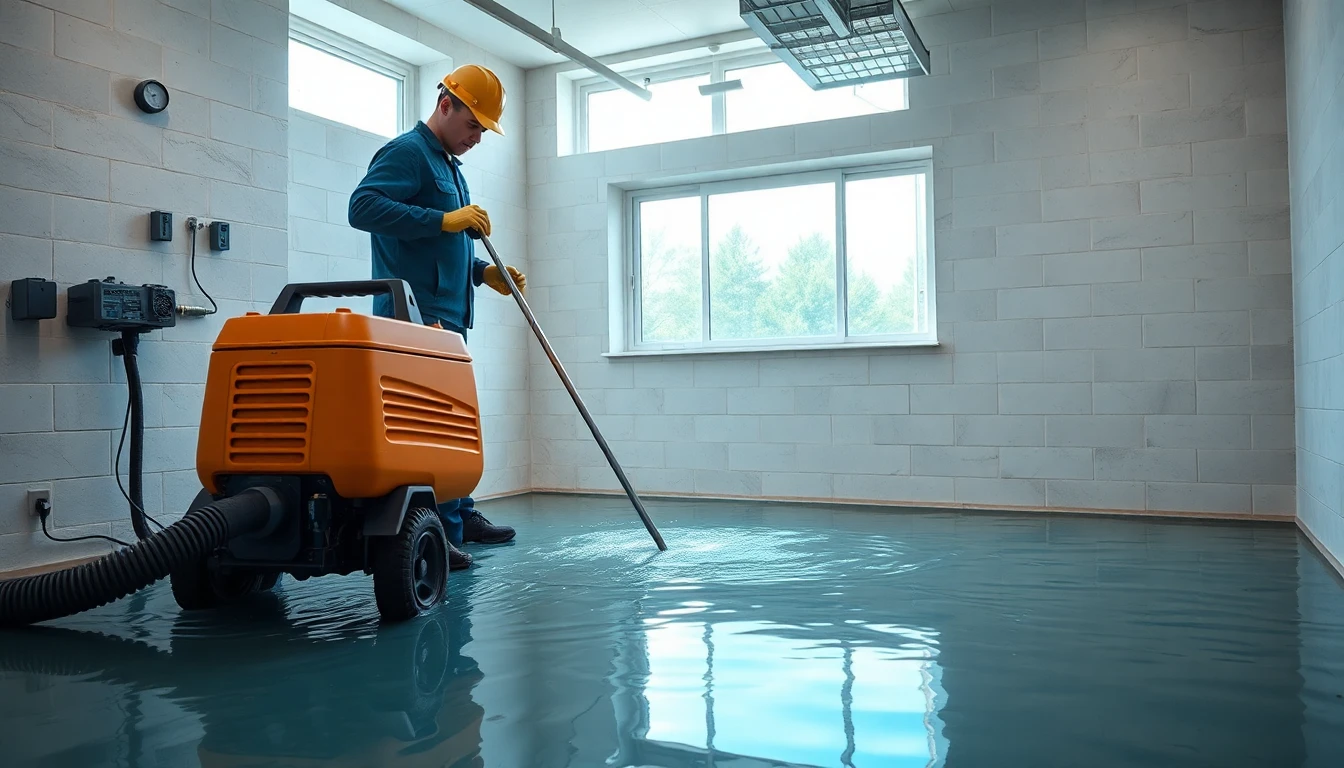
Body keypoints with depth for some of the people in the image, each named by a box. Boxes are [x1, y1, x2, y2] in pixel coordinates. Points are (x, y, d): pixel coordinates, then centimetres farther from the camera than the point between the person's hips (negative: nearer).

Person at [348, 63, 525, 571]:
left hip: (446, 316, 10)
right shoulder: (407, 152, -7)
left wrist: (483, 273, 14)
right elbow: (362, 206, -22)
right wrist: (445, 220, -23)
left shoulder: (449, 166, 23)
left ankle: (461, 517, 27)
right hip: (416, 317, -10)